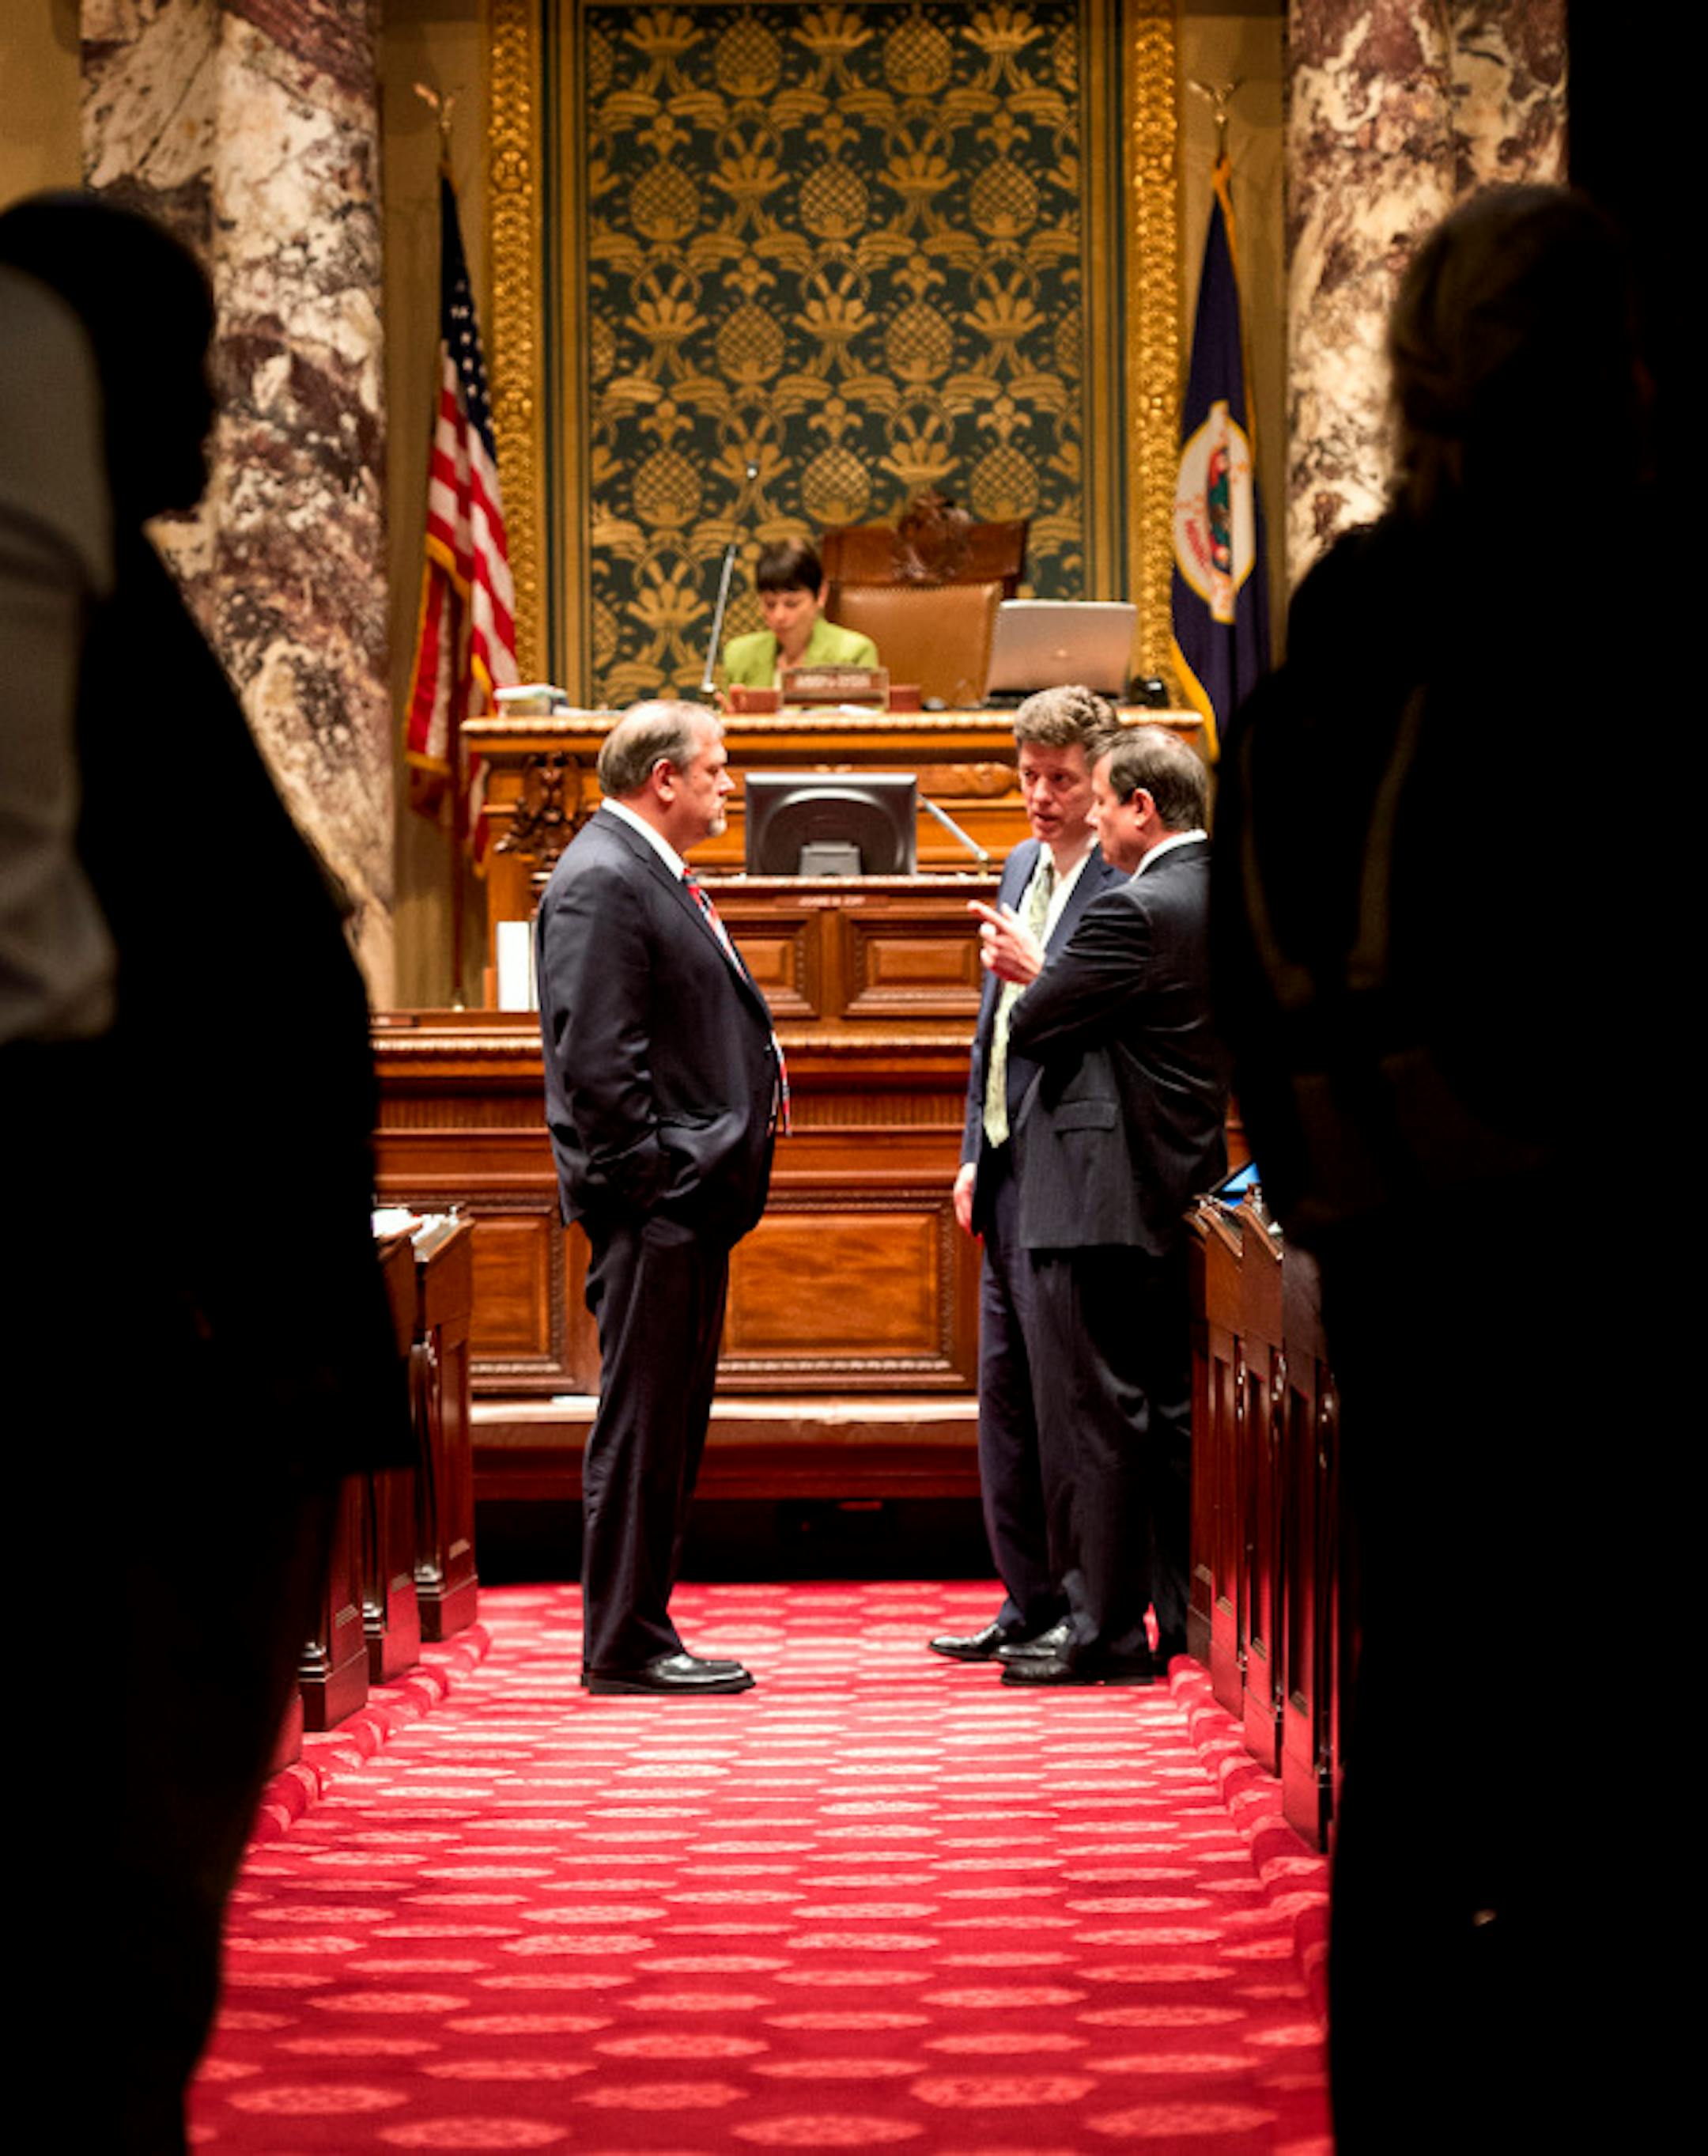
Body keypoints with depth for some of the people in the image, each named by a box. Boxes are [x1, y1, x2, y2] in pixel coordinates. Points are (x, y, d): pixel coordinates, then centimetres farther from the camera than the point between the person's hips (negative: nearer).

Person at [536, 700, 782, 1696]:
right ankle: (624, 1645, 0)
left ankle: (641, 1631, 19)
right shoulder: (600, 883, -14)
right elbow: (597, 1058, -20)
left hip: (691, 1202, 11)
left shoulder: (655, 875, 18)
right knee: (641, 1427, -5)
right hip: (656, 1205, -11)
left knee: (671, 1426, 13)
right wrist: (649, 1187, -20)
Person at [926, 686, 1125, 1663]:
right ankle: (1031, 1601, 21)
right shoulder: (1023, 865, 16)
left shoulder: (1128, 885, -12)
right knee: (1007, 1391, 13)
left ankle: (1091, 1610, 3)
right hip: (1010, 1171, 9)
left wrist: (1041, 980, -26)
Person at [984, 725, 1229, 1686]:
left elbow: (1034, 1025, -13)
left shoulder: (1135, 909, -18)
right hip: (1183, 1188, 9)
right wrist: (1046, 970, 13)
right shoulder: (1229, 900, 10)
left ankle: (1107, 1633, -1)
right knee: (1172, 1410, 13)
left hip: (1103, 1196, -9)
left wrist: (1035, 969, 7)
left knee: (1097, 1413, -4)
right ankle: (1188, 1618, 18)